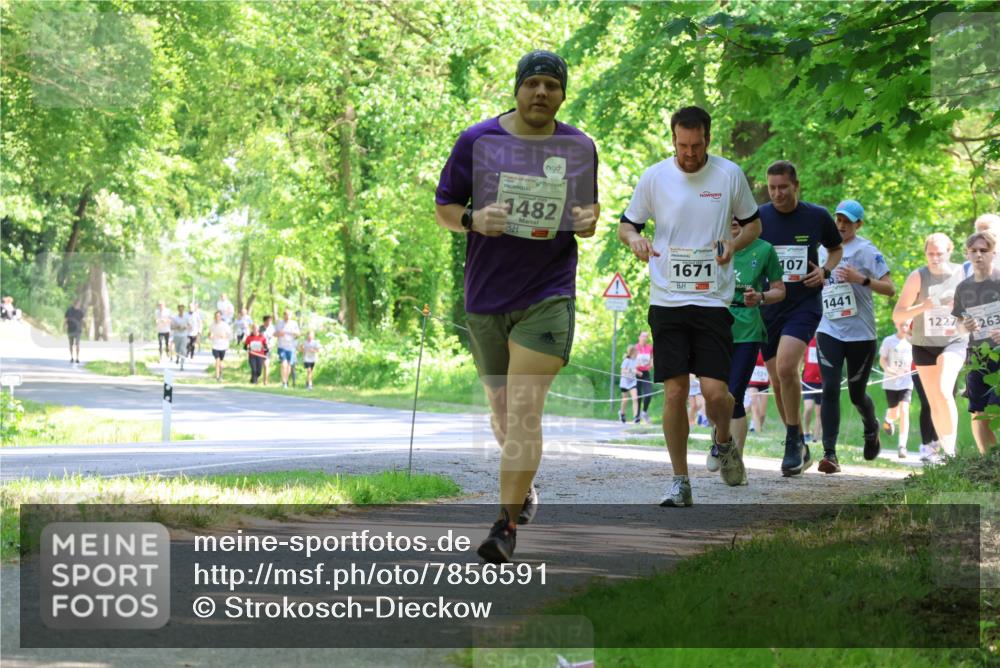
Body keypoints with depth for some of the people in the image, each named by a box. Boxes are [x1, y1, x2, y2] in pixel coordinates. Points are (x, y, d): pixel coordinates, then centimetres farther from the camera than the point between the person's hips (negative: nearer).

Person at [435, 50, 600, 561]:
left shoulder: (579, 147, 3)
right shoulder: (478, 141, -2)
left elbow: (590, 207, 17)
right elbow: (443, 208, 2)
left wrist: (588, 222, -7)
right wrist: (474, 221, -19)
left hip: (548, 294, -2)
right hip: (486, 295, 2)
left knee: (524, 411, -13)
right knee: (501, 408, 15)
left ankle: (507, 525, -10)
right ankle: (524, 489, 43)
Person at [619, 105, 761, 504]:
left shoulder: (730, 175, 2)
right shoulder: (654, 177, 2)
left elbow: (753, 224, 14)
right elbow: (627, 224, 11)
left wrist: (735, 243, -7)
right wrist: (633, 238, -13)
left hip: (713, 299, -1)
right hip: (667, 300, 1)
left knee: (715, 392, -9)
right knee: (674, 393, -2)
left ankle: (724, 441, 25)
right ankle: (679, 481, 10)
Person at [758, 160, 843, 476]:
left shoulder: (818, 217, 0)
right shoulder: (757, 218, 0)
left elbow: (836, 249, 17)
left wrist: (825, 271, -3)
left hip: (805, 304, -3)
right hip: (769, 307, 3)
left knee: (786, 367, -24)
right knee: (778, 381, 6)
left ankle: (794, 442, -11)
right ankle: (799, 449, 22)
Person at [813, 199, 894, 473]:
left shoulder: (867, 251, -4)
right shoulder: (824, 250, 11)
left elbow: (890, 289, -10)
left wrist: (862, 279, -22)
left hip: (861, 334, -3)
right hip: (829, 331, 3)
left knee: (856, 393, 9)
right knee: (830, 389, -12)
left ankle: (871, 429, 42)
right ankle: (830, 453, -14)